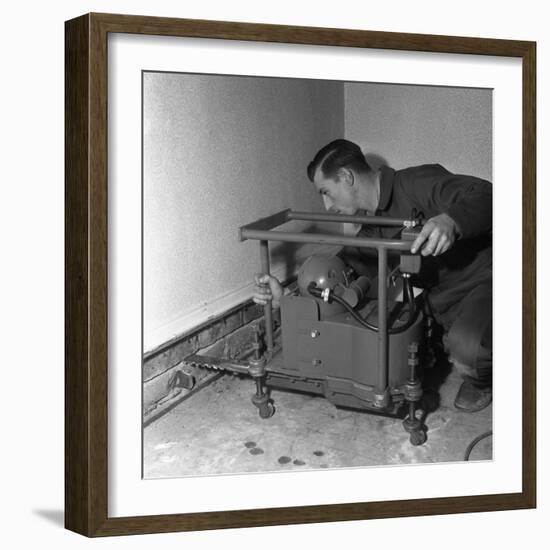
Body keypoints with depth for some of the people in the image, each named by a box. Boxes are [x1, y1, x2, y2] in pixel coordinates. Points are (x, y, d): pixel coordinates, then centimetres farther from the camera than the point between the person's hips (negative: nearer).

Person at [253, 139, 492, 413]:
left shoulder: (419, 183, -15)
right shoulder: (373, 232, 10)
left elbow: (483, 195, -28)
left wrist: (451, 221, -49)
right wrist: (284, 299, -4)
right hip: (443, 303, 8)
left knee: (466, 346, -36)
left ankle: (481, 380, 1)